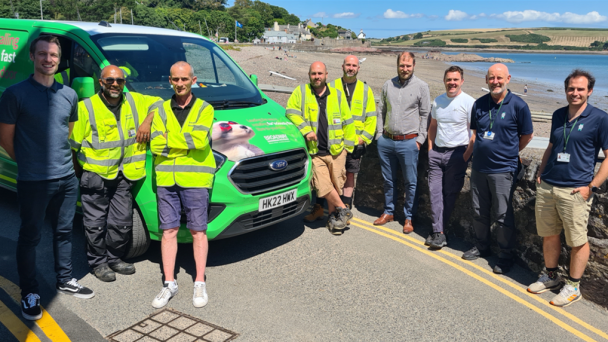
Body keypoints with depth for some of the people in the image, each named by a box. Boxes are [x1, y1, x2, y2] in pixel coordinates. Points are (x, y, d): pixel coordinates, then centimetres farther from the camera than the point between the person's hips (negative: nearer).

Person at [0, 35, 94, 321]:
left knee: (64, 231, 17)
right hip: (33, 181, -5)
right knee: (30, 236, 6)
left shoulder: (69, 94, 7)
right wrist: (28, 161, 3)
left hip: (67, 178, 5)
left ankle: (65, 281, 34)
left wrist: (59, 158, 11)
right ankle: (29, 294, 20)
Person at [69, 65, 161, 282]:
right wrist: (78, 173, -2)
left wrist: (147, 122, -2)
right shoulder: (86, 107, -6)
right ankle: (98, 263, 22)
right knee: (96, 223, 5)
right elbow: (72, 144, -3)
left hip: (124, 175, 4)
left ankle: (114, 258, 29)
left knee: (122, 222, 9)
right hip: (96, 175, -4)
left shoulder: (134, 101, 5)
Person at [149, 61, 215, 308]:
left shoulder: (204, 109, 3)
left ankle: (200, 283, 14)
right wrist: (186, 143, -10)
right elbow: (155, 145, -2)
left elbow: (200, 140, -15)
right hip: (165, 178, 3)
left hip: (195, 178, -3)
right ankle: (169, 284, 17)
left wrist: (169, 138, -8)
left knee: (198, 231, 4)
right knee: (169, 231, 7)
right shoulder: (161, 110, 12)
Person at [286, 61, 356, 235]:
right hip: (315, 152, -1)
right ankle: (343, 209, 9)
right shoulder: (301, 92, 5)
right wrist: (306, 130, -17)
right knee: (323, 186, -11)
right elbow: (291, 113, -5)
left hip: (336, 150, 1)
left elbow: (347, 121, 13)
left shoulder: (337, 95, 8)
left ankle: (333, 215, 24)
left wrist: (348, 145, 11)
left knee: (335, 186, 5)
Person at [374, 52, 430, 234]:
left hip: (408, 142, -3)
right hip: (386, 141, 4)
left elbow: (425, 115, 0)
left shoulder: (421, 87, -2)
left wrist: (420, 139, -5)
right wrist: (380, 134, 9)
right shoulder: (388, 85, 8)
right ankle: (388, 212, 28)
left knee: (410, 182, 3)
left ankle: (408, 217, 16)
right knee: (388, 180, 14)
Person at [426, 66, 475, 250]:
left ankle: (438, 230, 10)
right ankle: (439, 233, 1)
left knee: (450, 193, 0)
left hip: (457, 153, -5)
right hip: (436, 152, 5)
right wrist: (430, 148, 12)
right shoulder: (438, 101, 11)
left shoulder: (469, 102, -7)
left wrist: (466, 156, -14)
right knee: (435, 191, -1)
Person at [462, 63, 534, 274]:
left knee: (503, 216, 1)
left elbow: (527, 135, 3)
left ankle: (506, 256, 15)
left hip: (503, 170, -5)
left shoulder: (518, 106, -8)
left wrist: (508, 153, 8)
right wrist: (483, 150, 11)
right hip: (479, 167, 5)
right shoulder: (479, 104, 4)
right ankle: (481, 247, 32)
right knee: (479, 212, 14)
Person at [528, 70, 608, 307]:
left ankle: (573, 286, 19)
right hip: (546, 187, 6)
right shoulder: (558, 115, 11)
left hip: (575, 191, -5)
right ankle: (550, 277, 32)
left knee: (577, 241, 3)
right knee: (549, 235, 15)